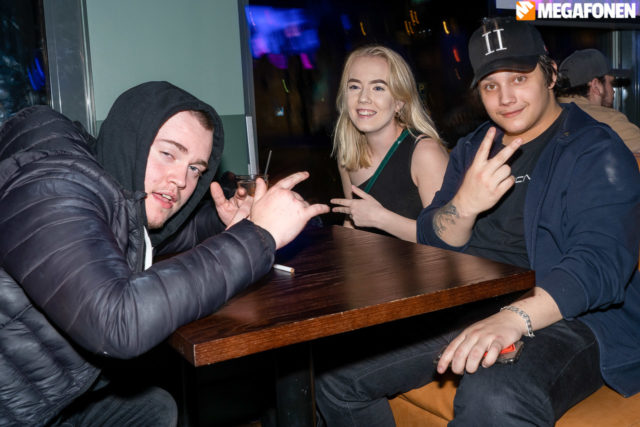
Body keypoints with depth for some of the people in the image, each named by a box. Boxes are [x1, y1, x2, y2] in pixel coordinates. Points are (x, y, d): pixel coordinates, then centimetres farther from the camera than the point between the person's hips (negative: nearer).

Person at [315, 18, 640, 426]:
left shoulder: (596, 151, -5)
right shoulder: (472, 150, 15)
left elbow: (602, 262, -20)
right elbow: (432, 243, 8)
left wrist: (513, 318, -37)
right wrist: (463, 206, -16)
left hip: (569, 317, -6)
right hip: (465, 311, 7)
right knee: (333, 369, -2)